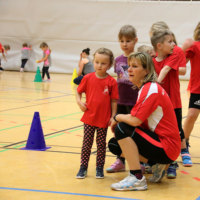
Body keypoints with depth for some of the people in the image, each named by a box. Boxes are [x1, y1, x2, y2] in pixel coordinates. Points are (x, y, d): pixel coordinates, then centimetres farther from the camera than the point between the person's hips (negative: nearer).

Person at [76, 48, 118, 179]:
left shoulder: (111, 82, -7)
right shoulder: (88, 78, -2)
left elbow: (114, 101, -3)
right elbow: (79, 92, 9)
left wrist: (113, 117, -5)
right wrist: (79, 102, -9)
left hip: (104, 119, -1)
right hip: (89, 117, 1)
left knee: (101, 144, 9)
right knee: (87, 143, 6)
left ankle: (100, 168, 21)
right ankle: (83, 168, 16)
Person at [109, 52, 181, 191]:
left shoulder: (151, 89, -18)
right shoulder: (145, 88, 13)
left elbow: (135, 120, -26)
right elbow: (137, 119, 14)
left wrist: (117, 117, -6)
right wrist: (120, 118, -3)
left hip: (166, 148, -10)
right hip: (158, 139, 10)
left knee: (122, 129, -21)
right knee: (114, 144, 9)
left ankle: (137, 179, -17)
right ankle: (156, 165, 8)